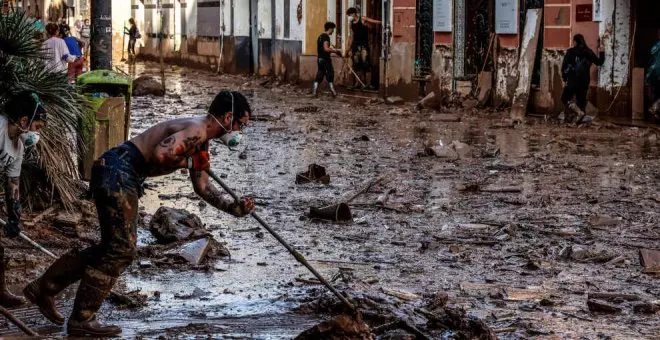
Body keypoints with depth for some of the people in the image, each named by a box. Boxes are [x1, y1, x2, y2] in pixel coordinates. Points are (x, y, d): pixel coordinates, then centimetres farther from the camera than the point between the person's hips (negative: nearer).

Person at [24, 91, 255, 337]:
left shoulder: (201, 140, 17)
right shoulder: (195, 131, -16)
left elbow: (202, 187, 25)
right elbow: (159, 154, -31)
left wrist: (233, 208, 16)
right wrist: (187, 162, -13)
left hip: (122, 177, 10)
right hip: (117, 171, -10)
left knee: (113, 248, 16)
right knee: (122, 250, -7)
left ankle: (43, 289, 25)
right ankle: (81, 320, 0)